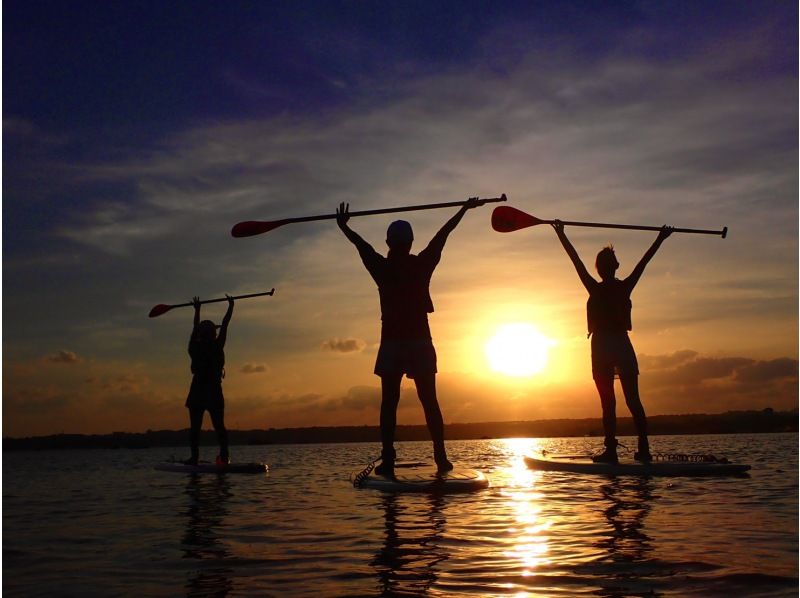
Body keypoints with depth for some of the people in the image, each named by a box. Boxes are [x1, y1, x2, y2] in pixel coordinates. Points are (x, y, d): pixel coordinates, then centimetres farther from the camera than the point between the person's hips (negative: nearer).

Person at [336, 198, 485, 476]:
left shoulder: (381, 268, 1)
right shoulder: (422, 265, 2)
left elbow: (360, 243, 14)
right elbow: (442, 235, 13)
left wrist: (343, 226, 30)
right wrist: (464, 209, 24)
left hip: (391, 344, 0)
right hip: (420, 343, 1)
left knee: (389, 403, 1)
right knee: (429, 402, 4)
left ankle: (388, 460, -7)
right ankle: (440, 457, -1)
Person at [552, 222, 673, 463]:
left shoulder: (595, 290, -5)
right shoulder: (625, 288, 1)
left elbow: (576, 260, 0)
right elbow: (643, 262, 10)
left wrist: (561, 234, 5)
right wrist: (660, 239, 19)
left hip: (602, 348, -3)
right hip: (622, 346, 3)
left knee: (608, 402, -1)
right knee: (633, 400, 4)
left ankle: (611, 451, -4)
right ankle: (644, 449, 0)